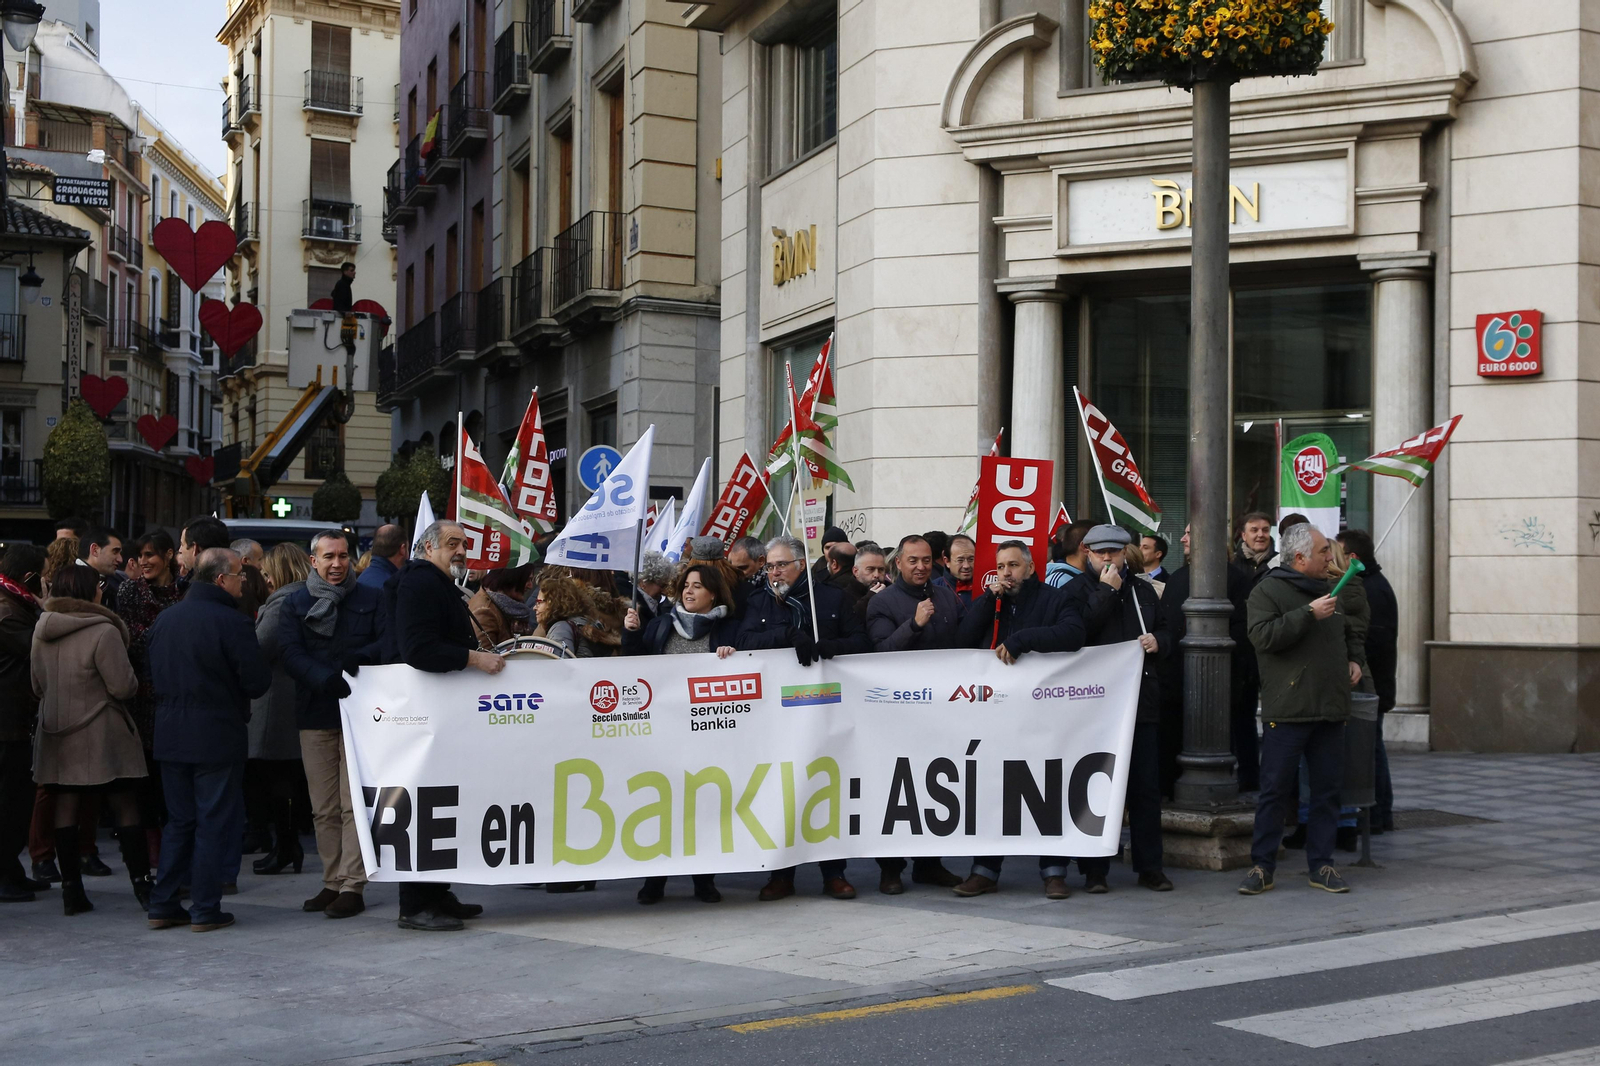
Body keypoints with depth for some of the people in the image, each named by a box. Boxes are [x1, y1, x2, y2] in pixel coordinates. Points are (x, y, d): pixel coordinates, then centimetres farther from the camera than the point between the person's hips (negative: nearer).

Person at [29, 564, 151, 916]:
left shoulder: (42, 631, 5)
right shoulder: (103, 632, -17)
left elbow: (37, 686, 14)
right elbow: (124, 687, -17)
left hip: (56, 735, 6)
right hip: (99, 736, -6)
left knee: (66, 808, 7)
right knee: (125, 807, 2)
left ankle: (71, 890, 9)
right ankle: (142, 885, 2)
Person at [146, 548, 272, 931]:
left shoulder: (164, 618, 5)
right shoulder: (232, 622, -16)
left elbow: (153, 673, 12)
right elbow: (257, 682, -14)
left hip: (170, 737, 6)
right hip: (217, 737, -6)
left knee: (178, 821, 15)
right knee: (214, 823, 2)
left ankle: (163, 906, 16)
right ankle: (205, 909, 5)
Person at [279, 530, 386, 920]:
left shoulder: (371, 599, 8)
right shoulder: (297, 603, 10)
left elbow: (389, 643, -1)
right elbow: (289, 652, -3)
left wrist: (358, 658, -21)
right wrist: (324, 678, -21)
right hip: (315, 715, 2)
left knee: (353, 804, -6)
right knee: (323, 809, 7)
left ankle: (352, 885, -3)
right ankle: (332, 883, 16)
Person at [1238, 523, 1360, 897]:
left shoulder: (1329, 589, 18)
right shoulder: (1269, 590, -5)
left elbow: (1344, 634, 34)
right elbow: (1263, 635, -20)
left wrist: (1351, 660, 15)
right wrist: (1309, 614, -21)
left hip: (1330, 710, 6)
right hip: (1287, 709, -6)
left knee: (1327, 790, 8)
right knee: (1274, 790, -3)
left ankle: (1321, 865, 16)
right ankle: (1262, 867, 4)